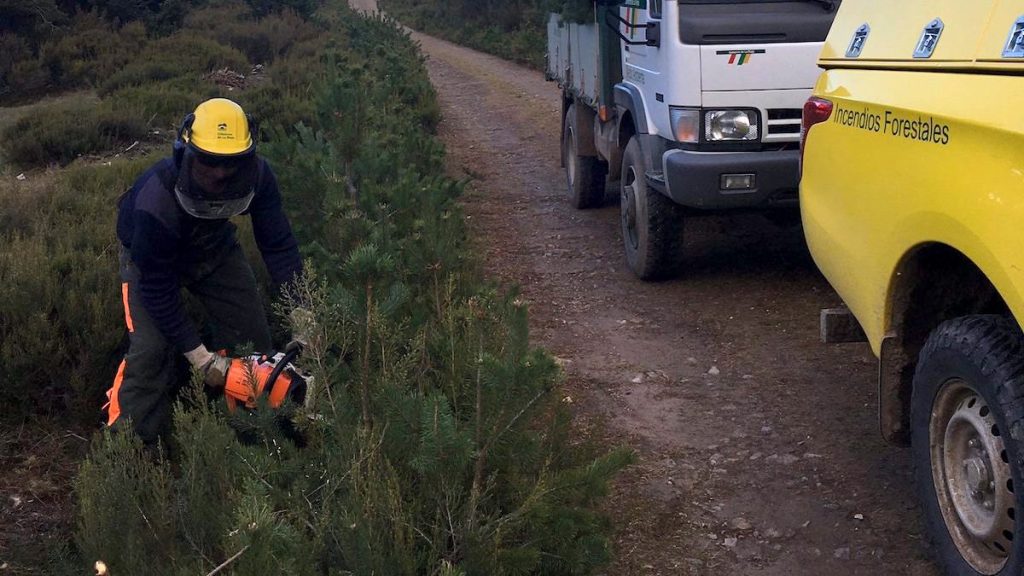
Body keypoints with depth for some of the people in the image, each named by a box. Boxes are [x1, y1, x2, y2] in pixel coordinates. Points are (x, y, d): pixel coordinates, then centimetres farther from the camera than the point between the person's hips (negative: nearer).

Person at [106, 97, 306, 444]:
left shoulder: (256, 176, -31)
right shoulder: (156, 203, -42)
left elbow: (280, 247, -22)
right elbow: (158, 291, -32)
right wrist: (199, 357, -29)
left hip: (214, 247, 4)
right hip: (151, 257, -4)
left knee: (252, 335, 0)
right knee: (151, 349, -19)